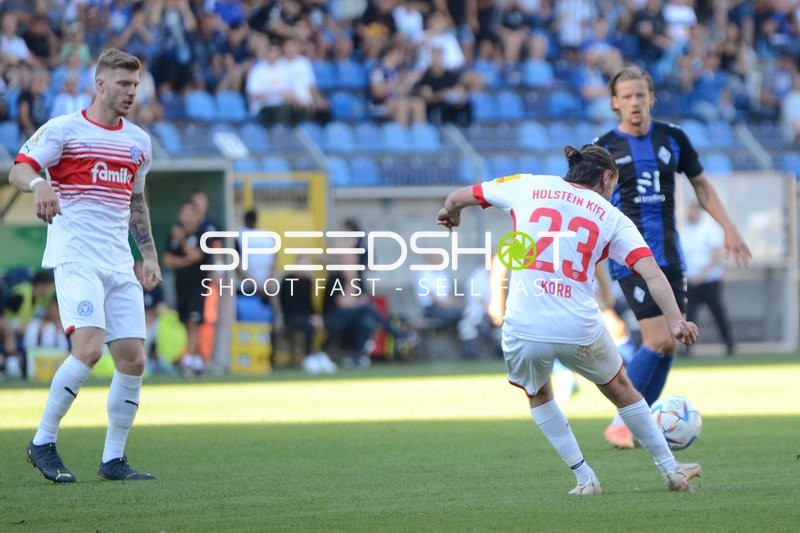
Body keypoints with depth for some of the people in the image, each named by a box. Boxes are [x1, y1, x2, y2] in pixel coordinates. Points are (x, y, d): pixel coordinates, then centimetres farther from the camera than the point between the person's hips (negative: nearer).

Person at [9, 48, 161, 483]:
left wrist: (149, 255, 19)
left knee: (133, 358, -2)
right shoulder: (63, 129, -1)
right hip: (75, 258, -6)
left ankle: (113, 459, 8)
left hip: (119, 264, 6)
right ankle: (43, 443, -8)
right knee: (89, 348, -22)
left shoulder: (138, 141, 17)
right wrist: (38, 183, -31)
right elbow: (18, 170, -8)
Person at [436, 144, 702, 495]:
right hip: (580, 330, 0)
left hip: (523, 328, 0)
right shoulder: (612, 218, 9)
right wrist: (676, 321, -10)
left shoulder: (528, 187, 10)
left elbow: (459, 197, 19)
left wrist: (450, 213, 41)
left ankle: (584, 478, 25)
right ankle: (671, 471, 35)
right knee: (620, 389, 27)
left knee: (537, 394, 31)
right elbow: (651, 272, -4)